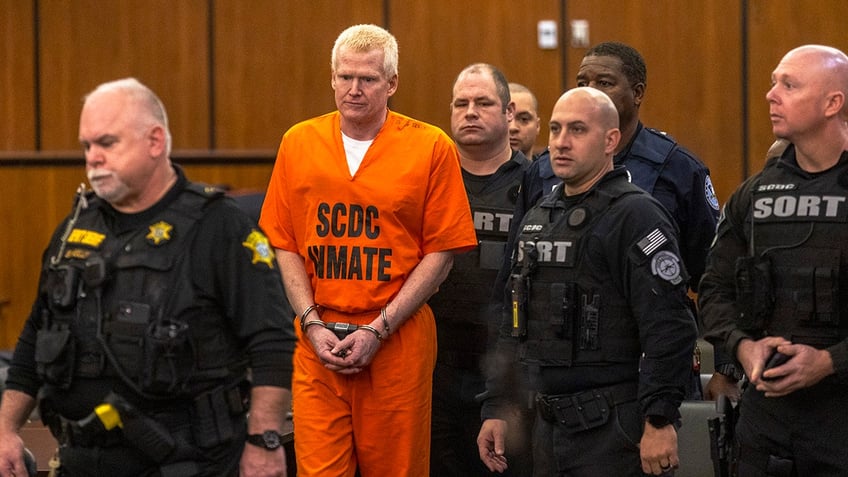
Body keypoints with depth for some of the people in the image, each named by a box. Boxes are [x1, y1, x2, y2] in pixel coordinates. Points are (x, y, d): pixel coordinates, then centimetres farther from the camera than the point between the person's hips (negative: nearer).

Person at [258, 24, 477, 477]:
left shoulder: (431, 147, -2)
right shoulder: (298, 143, 7)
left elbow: (441, 252, -3)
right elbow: (285, 245, 8)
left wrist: (378, 330, -8)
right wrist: (313, 324, -4)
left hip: (399, 338, -2)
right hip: (319, 340, 2)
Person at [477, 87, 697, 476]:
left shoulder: (636, 216, -10)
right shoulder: (537, 219, 16)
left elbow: (669, 330, -18)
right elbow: (514, 329, 22)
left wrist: (659, 421, -21)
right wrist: (496, 410, 16)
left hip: (612, 430, -8)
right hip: (545, 427, 8)